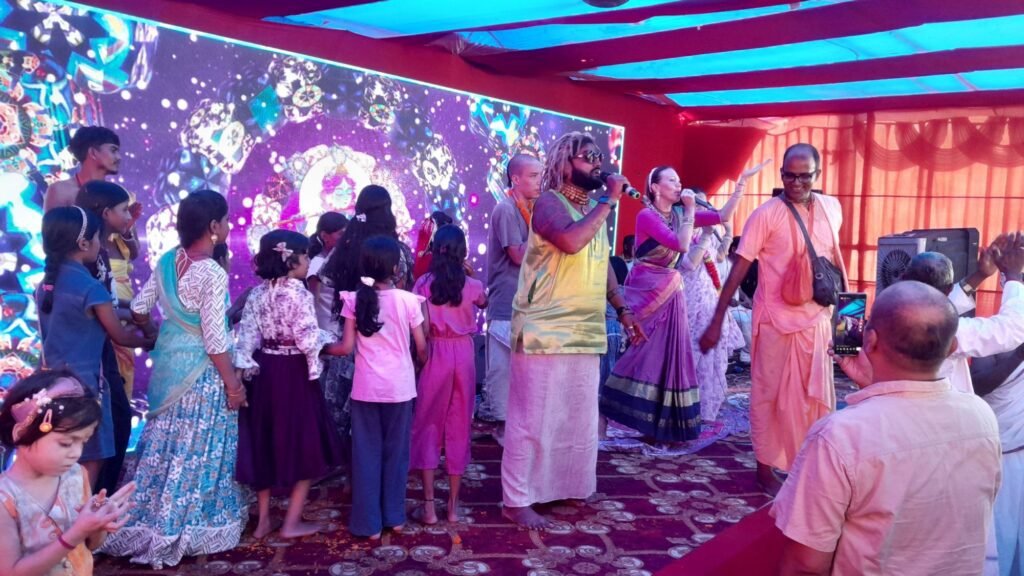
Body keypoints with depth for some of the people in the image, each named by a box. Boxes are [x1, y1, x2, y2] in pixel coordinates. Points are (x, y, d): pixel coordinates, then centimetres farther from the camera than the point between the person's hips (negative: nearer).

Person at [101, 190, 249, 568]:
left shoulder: (167, 260, 1)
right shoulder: (213, 274, -22)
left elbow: (139, 309, 8)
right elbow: (215, 340, -20)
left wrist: (158, 334, 28)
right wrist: (233, 384, -11)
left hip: (168, 360, 8)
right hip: (201, 369, -7)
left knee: (165, 444, 19)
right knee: (194, 449, 6)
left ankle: (149, 521, 34)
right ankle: (182, 529, 18)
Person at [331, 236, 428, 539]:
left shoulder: (354, 300, -4)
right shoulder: (408, 300, -8)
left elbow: (347, 347, -4)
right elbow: (421, 347, -1)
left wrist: (323, 347, 15)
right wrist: (423, 367, 19)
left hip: (366, 387, 1)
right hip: (400, 386, 0)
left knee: (367, 454, 10)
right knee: (396, 452, 14)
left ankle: (369, 523, 16)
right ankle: (394, 517, 25)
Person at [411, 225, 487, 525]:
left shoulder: (423, 283, -5)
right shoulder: (473, 286, -3)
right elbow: (484, 303, 21)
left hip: (434, 355, -1)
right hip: (463, 355, 1)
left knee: (428, 425, 9)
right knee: (459, 426, 9)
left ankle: (429, 503, 5)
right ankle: (453, 504, 16)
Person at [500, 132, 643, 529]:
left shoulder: (595, 209, 15)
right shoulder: (549, 203, -10)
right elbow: (571, 241, -31)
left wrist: (622, 309, 17)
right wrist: (610, 200, -20)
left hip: (586, 333, 8)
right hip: (545, 332, -8)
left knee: (580, 418, 16)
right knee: (533, 419, -2)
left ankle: (567, 486, 32)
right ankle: (517, 500, 9)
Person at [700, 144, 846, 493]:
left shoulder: (831, 208, 3)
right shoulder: (766, 215, -12)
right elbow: (739, 268, -13)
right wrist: (717, 321, -16)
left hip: (817, 319, 5)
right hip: (776, 320, -4)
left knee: (817, 397, 12)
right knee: (770, 396, 6)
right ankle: (765, 470, 20)